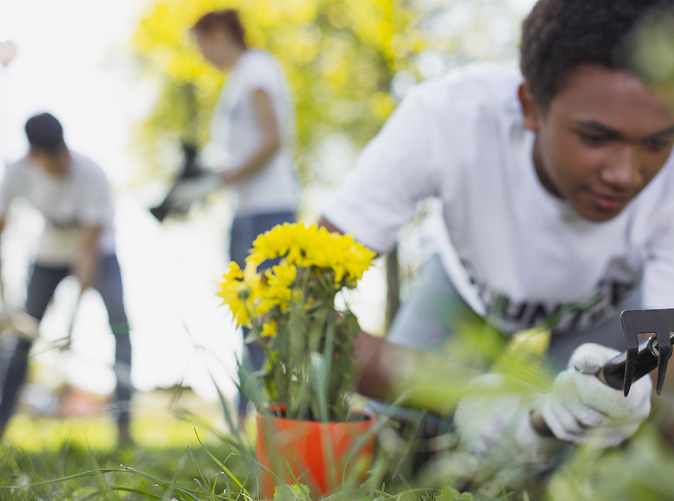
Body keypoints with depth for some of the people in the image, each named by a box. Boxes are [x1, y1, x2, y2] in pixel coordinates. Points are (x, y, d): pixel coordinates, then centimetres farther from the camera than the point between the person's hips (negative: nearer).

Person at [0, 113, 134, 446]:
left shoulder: (91, 175, -31)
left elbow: (90, 247, -31)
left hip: (97, 251, -3)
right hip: (50, 253, 3)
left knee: (120, 324, -24)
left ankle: (124, 420, -23)